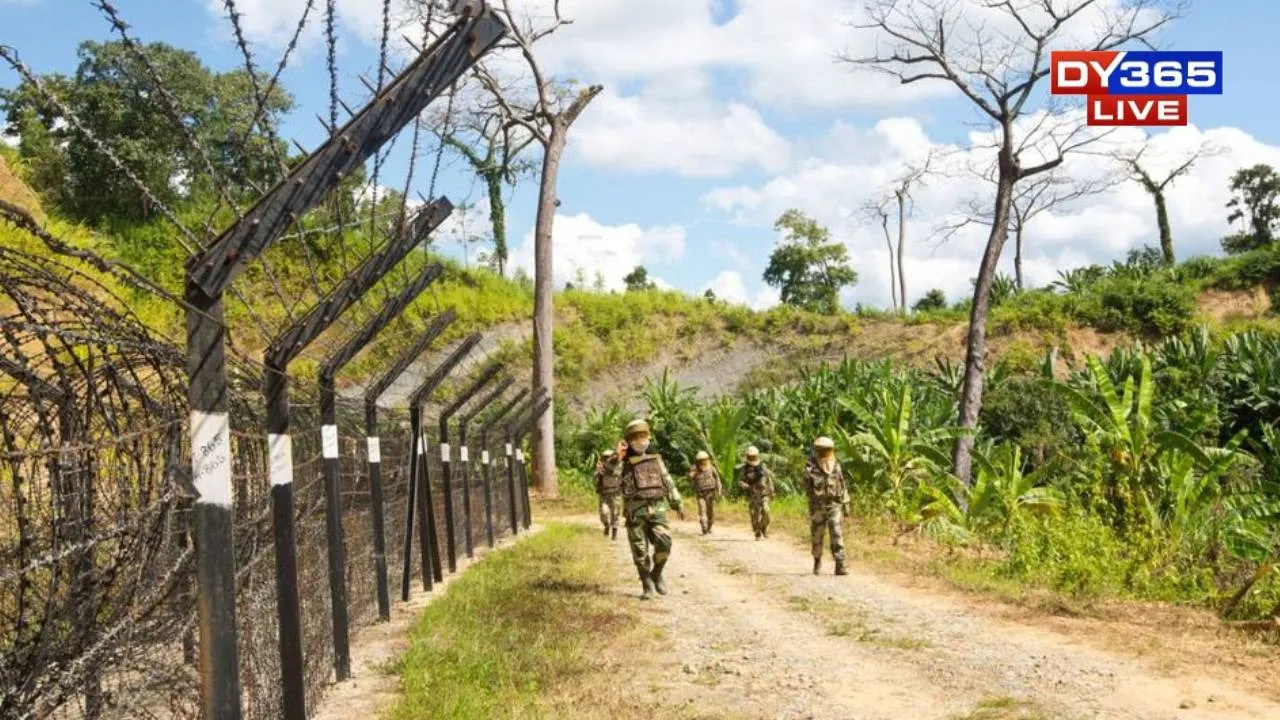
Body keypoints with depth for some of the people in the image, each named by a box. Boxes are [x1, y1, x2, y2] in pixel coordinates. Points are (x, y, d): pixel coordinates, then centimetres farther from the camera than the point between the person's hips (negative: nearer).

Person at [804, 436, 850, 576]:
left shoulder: (836, 466, 3)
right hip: (817, 508, -1)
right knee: (817, 537, 9)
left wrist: (846, 504, 11)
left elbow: (842, 486, 12)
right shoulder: (811, 466, -7)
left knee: (837, 535, -10)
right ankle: (817, 561, 32)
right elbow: (808, 485, -20)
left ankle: (840, 566, -12)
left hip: (834, 506, 1)